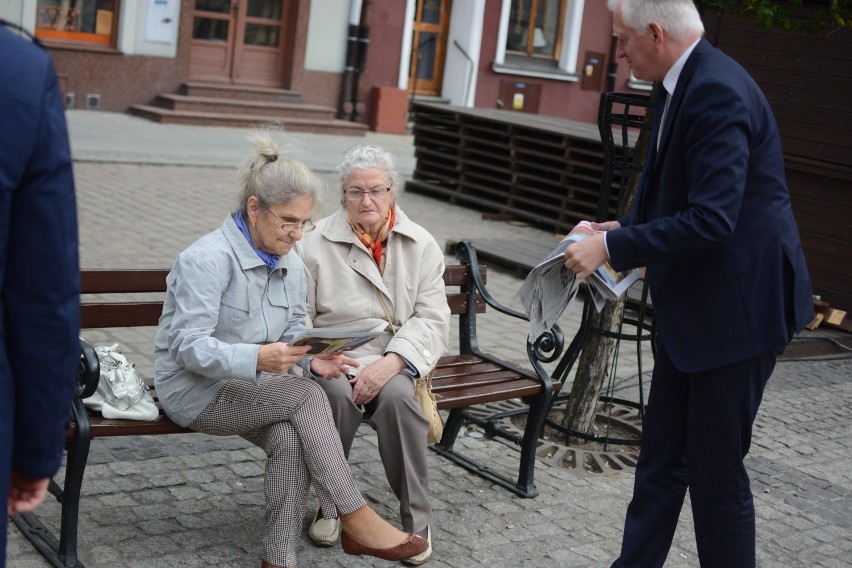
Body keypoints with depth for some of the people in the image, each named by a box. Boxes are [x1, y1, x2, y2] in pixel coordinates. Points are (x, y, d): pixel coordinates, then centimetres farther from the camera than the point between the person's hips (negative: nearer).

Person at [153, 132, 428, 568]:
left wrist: (313, 358, -15)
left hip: (253, 387, 6)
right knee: (306, 397, -26)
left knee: (290, 438, -26)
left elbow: (293, 333, 9)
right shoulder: (207, 259, -18)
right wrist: (258, 358, -40)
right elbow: (190, 347, -23)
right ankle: (356, 520, -18)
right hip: (196, 389, -6)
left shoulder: (291, 265, 7)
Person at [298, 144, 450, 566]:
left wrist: (390, 363, -19)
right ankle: (329, 506, -9)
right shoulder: (317, 244, 2)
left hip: (396, 360, 1)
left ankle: (416, 519, -15)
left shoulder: (421, 245, 6)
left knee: (396, 396, -32)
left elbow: (431, 319, -2)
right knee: (338, 393, -33)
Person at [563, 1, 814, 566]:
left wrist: (613, 248, -21)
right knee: (662, 458, 15)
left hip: (736, 309, -10)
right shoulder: (687, 84, 9)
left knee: (716, 469, 3)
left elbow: (711, 220, -28)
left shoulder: (718, 92, -22)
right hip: (692, 308, 10)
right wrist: (622, 229, 8)